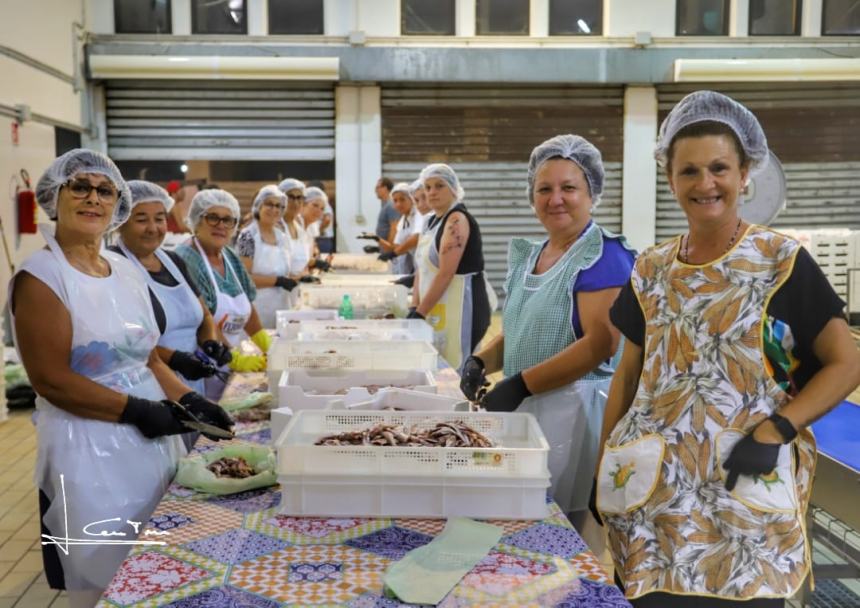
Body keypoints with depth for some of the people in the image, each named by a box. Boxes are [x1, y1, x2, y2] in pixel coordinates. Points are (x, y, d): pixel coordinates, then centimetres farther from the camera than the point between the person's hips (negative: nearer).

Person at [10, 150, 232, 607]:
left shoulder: (125, 270, 10)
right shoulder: (39, 277, -11)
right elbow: (52, 380, -17)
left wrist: (189, 402, 0)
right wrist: (137, 410, -18)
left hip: (156, 443, 7)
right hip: (90, 453, -7)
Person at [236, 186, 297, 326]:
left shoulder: (281, 237, 11)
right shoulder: (247, 236, -10)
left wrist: (293, 278, 1)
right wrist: (278, 280, -19)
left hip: (281, 307, 7)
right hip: (258, 308, -7)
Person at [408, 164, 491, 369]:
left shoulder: (457, 219, -12)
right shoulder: (434, 221, 16)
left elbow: (446, 273, -18)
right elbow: (422, 268, 16)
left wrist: (420, 313, -16)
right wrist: (413, 309, 6)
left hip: (460, 310, -9)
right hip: (437, 311, 9)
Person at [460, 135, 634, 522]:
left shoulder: (604, 256, -11)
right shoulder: (527, 255, 12)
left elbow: (600, 344, -20)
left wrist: (520, 385, -21)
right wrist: (481, 361, 0)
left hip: (574, 410, -7)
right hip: (522, 408, 7)